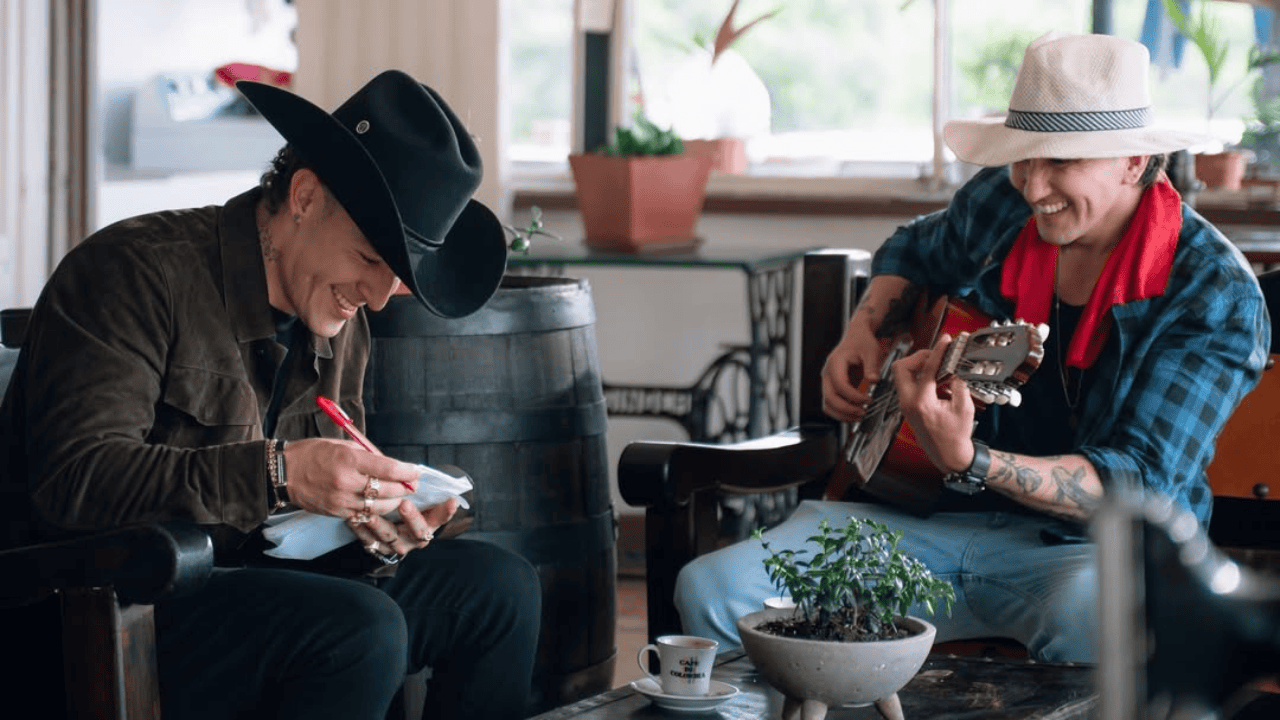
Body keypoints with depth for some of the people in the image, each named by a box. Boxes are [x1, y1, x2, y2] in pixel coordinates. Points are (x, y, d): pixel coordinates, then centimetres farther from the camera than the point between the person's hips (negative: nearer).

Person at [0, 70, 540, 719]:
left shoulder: (340, 323, 12)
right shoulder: (135, 270, -14)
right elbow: (73, 479, -25)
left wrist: (377, 535, -9)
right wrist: (275, 474, -32)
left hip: (248, 580, 8)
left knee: (497, 585, -1)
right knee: (360, 628, -29)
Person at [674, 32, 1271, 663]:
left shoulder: (1216, 294, -12)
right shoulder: (999, 203, 4)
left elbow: (1139, 484, -19)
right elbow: (912, 253, 29)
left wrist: (969, 462, -34)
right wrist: (863, 333, 7)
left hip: (1088, 546, -4)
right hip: (931, 517, 5)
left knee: (1090, 613, -44)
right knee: (710, 590, -18)